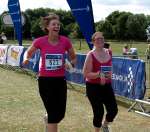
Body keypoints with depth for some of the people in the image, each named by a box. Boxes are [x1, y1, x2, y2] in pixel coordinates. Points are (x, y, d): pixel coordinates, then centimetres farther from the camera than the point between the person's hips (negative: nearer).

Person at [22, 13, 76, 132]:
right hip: (45, 80, -2)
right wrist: (26, 59, -11)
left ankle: (49, 122, 44)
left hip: (60, 80, 2)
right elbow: (29, 52, 11)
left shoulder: (65, 41, -6)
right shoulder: (40, 41, -9)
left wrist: (70, 64, -13)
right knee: (53, 113, -2)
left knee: (61, 113, 9)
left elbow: (74, 58, 9)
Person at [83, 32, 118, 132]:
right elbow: (86, 74, -17)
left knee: (113, 110, 3)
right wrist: (99, 74, -29)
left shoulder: (109, 53, 3)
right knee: (99, 112, -3)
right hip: (93, 87, -5)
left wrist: (109, 74, 12)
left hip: (107, 85, 5)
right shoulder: (91, 55, -14)